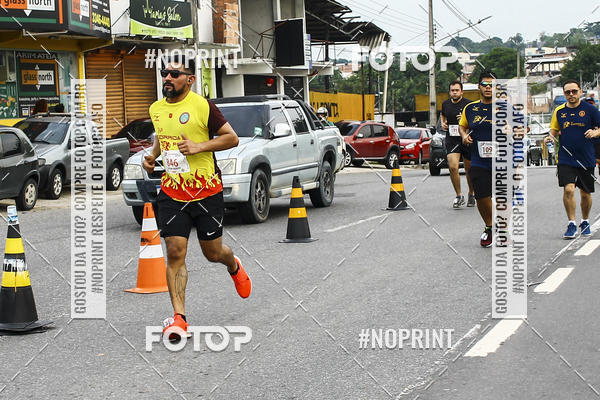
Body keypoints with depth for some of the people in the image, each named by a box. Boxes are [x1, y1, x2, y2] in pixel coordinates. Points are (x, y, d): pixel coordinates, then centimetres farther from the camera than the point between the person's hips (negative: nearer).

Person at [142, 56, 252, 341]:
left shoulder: (202, 106, -11)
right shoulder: (156, 109, 6)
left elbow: (232, 138, -6)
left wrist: (200, 146, -18)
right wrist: (153, 155, 9)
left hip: (207, 191, -3)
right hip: (171, 192, 3)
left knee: (212, 252, 9)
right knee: (175, 252, -8)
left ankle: (234, 266, 46)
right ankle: (179, 317, -5)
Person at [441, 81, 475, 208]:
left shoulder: (469, 104, -5)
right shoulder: (445, 104, 7)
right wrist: (443, 123, 10)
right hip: (451, 140, 2)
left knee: (469, 170, 9)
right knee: (452, 167, -17)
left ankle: (471, 194, 33)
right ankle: (459, 196, -4)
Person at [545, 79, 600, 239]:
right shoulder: (559, 111, 5)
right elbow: (554, 130, 16)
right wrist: (550, 136, -6)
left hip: (587, 159, 0)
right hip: (566, 159, 1)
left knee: (585, 194, 10)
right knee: (568, 189, -17)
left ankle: (585, 222, 33)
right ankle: (571, 224, -5)